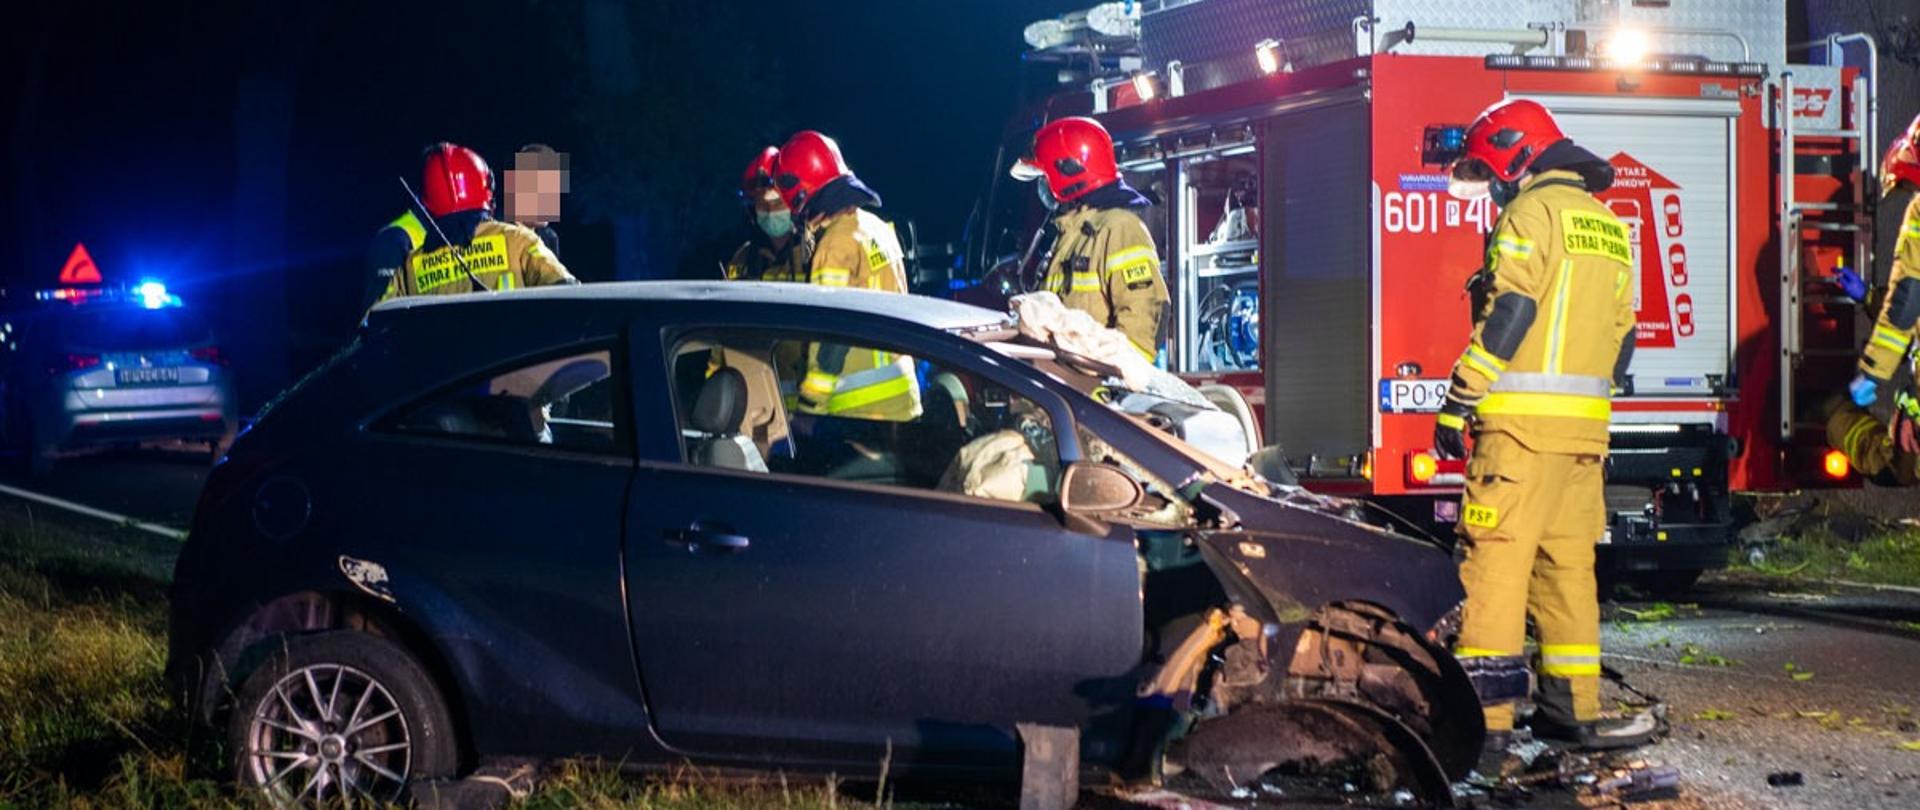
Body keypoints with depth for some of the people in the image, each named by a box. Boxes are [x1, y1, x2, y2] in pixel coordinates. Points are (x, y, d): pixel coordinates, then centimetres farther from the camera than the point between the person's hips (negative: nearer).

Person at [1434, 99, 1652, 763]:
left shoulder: (1532, 213, -6)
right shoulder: (1609, 225, 20)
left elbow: (1506, 318, -15)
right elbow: (1621, 334, 21)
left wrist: (1456, 405, -13)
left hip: (1523, 419, -8)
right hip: (1585, 428, 8)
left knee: (1497, 558, -8)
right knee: (1569, 560, 13)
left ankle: (1484, 718, -11)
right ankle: (1573, 706, 17)